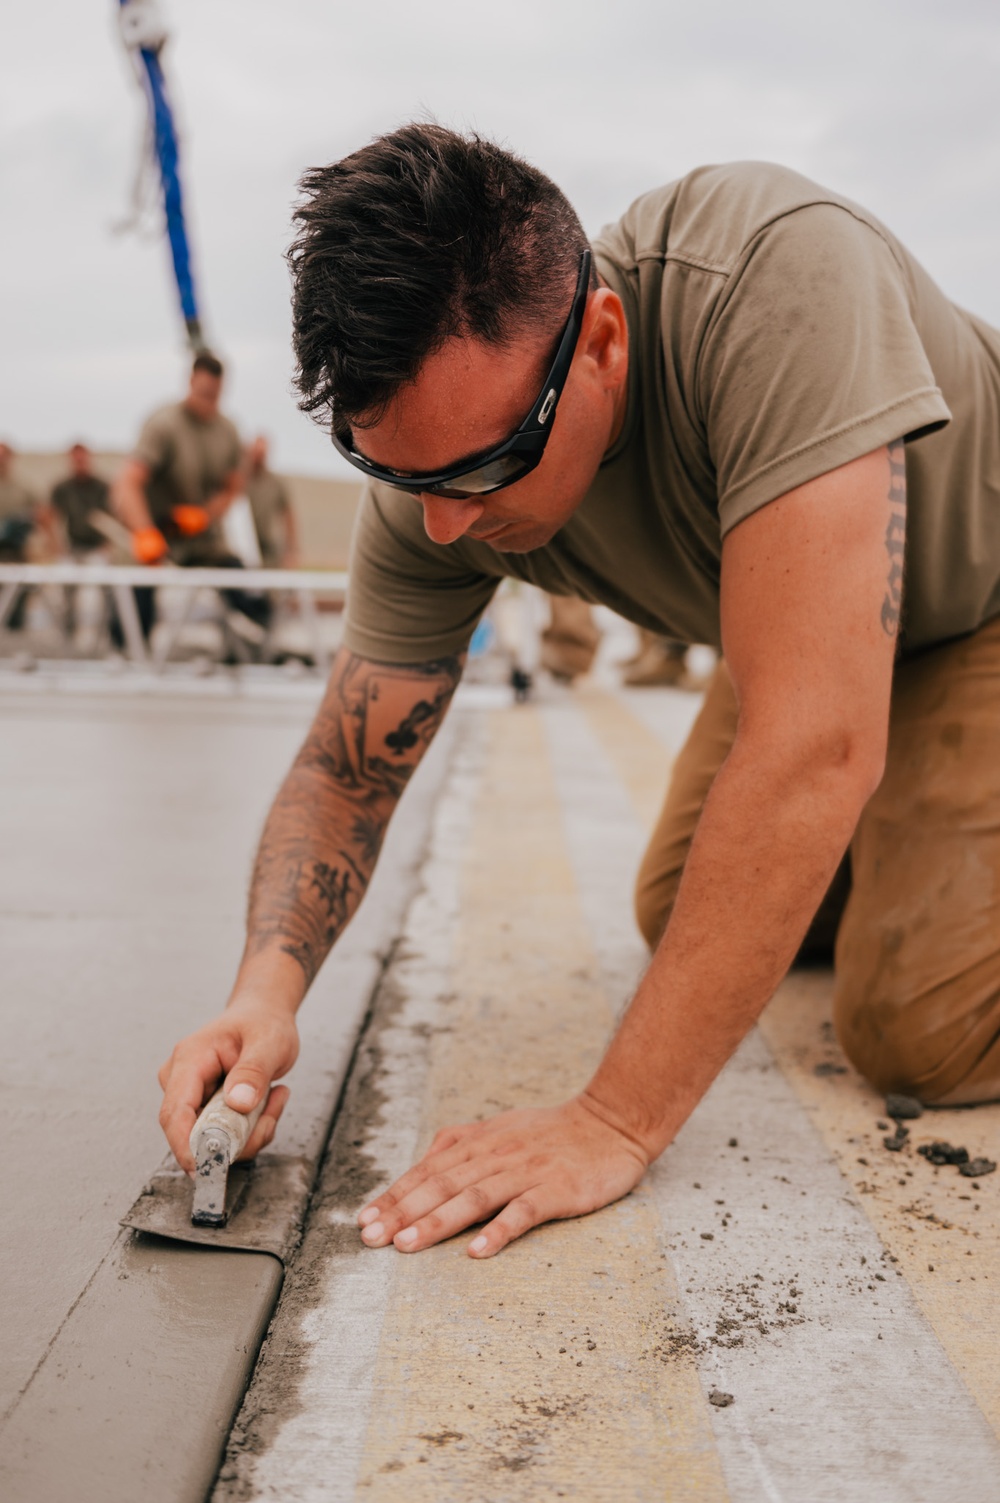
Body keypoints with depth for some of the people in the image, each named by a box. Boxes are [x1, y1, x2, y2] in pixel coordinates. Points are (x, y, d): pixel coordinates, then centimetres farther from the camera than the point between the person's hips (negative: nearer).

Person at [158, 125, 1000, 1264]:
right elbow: (345, 770, -13)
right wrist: (269, 985, -33)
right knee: (685, 924, 10)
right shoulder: (432, 466, -22)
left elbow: (814, 748, -45)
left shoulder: (777, 272, -42)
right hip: (796, 626, 6)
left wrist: (616, 1120, -40)